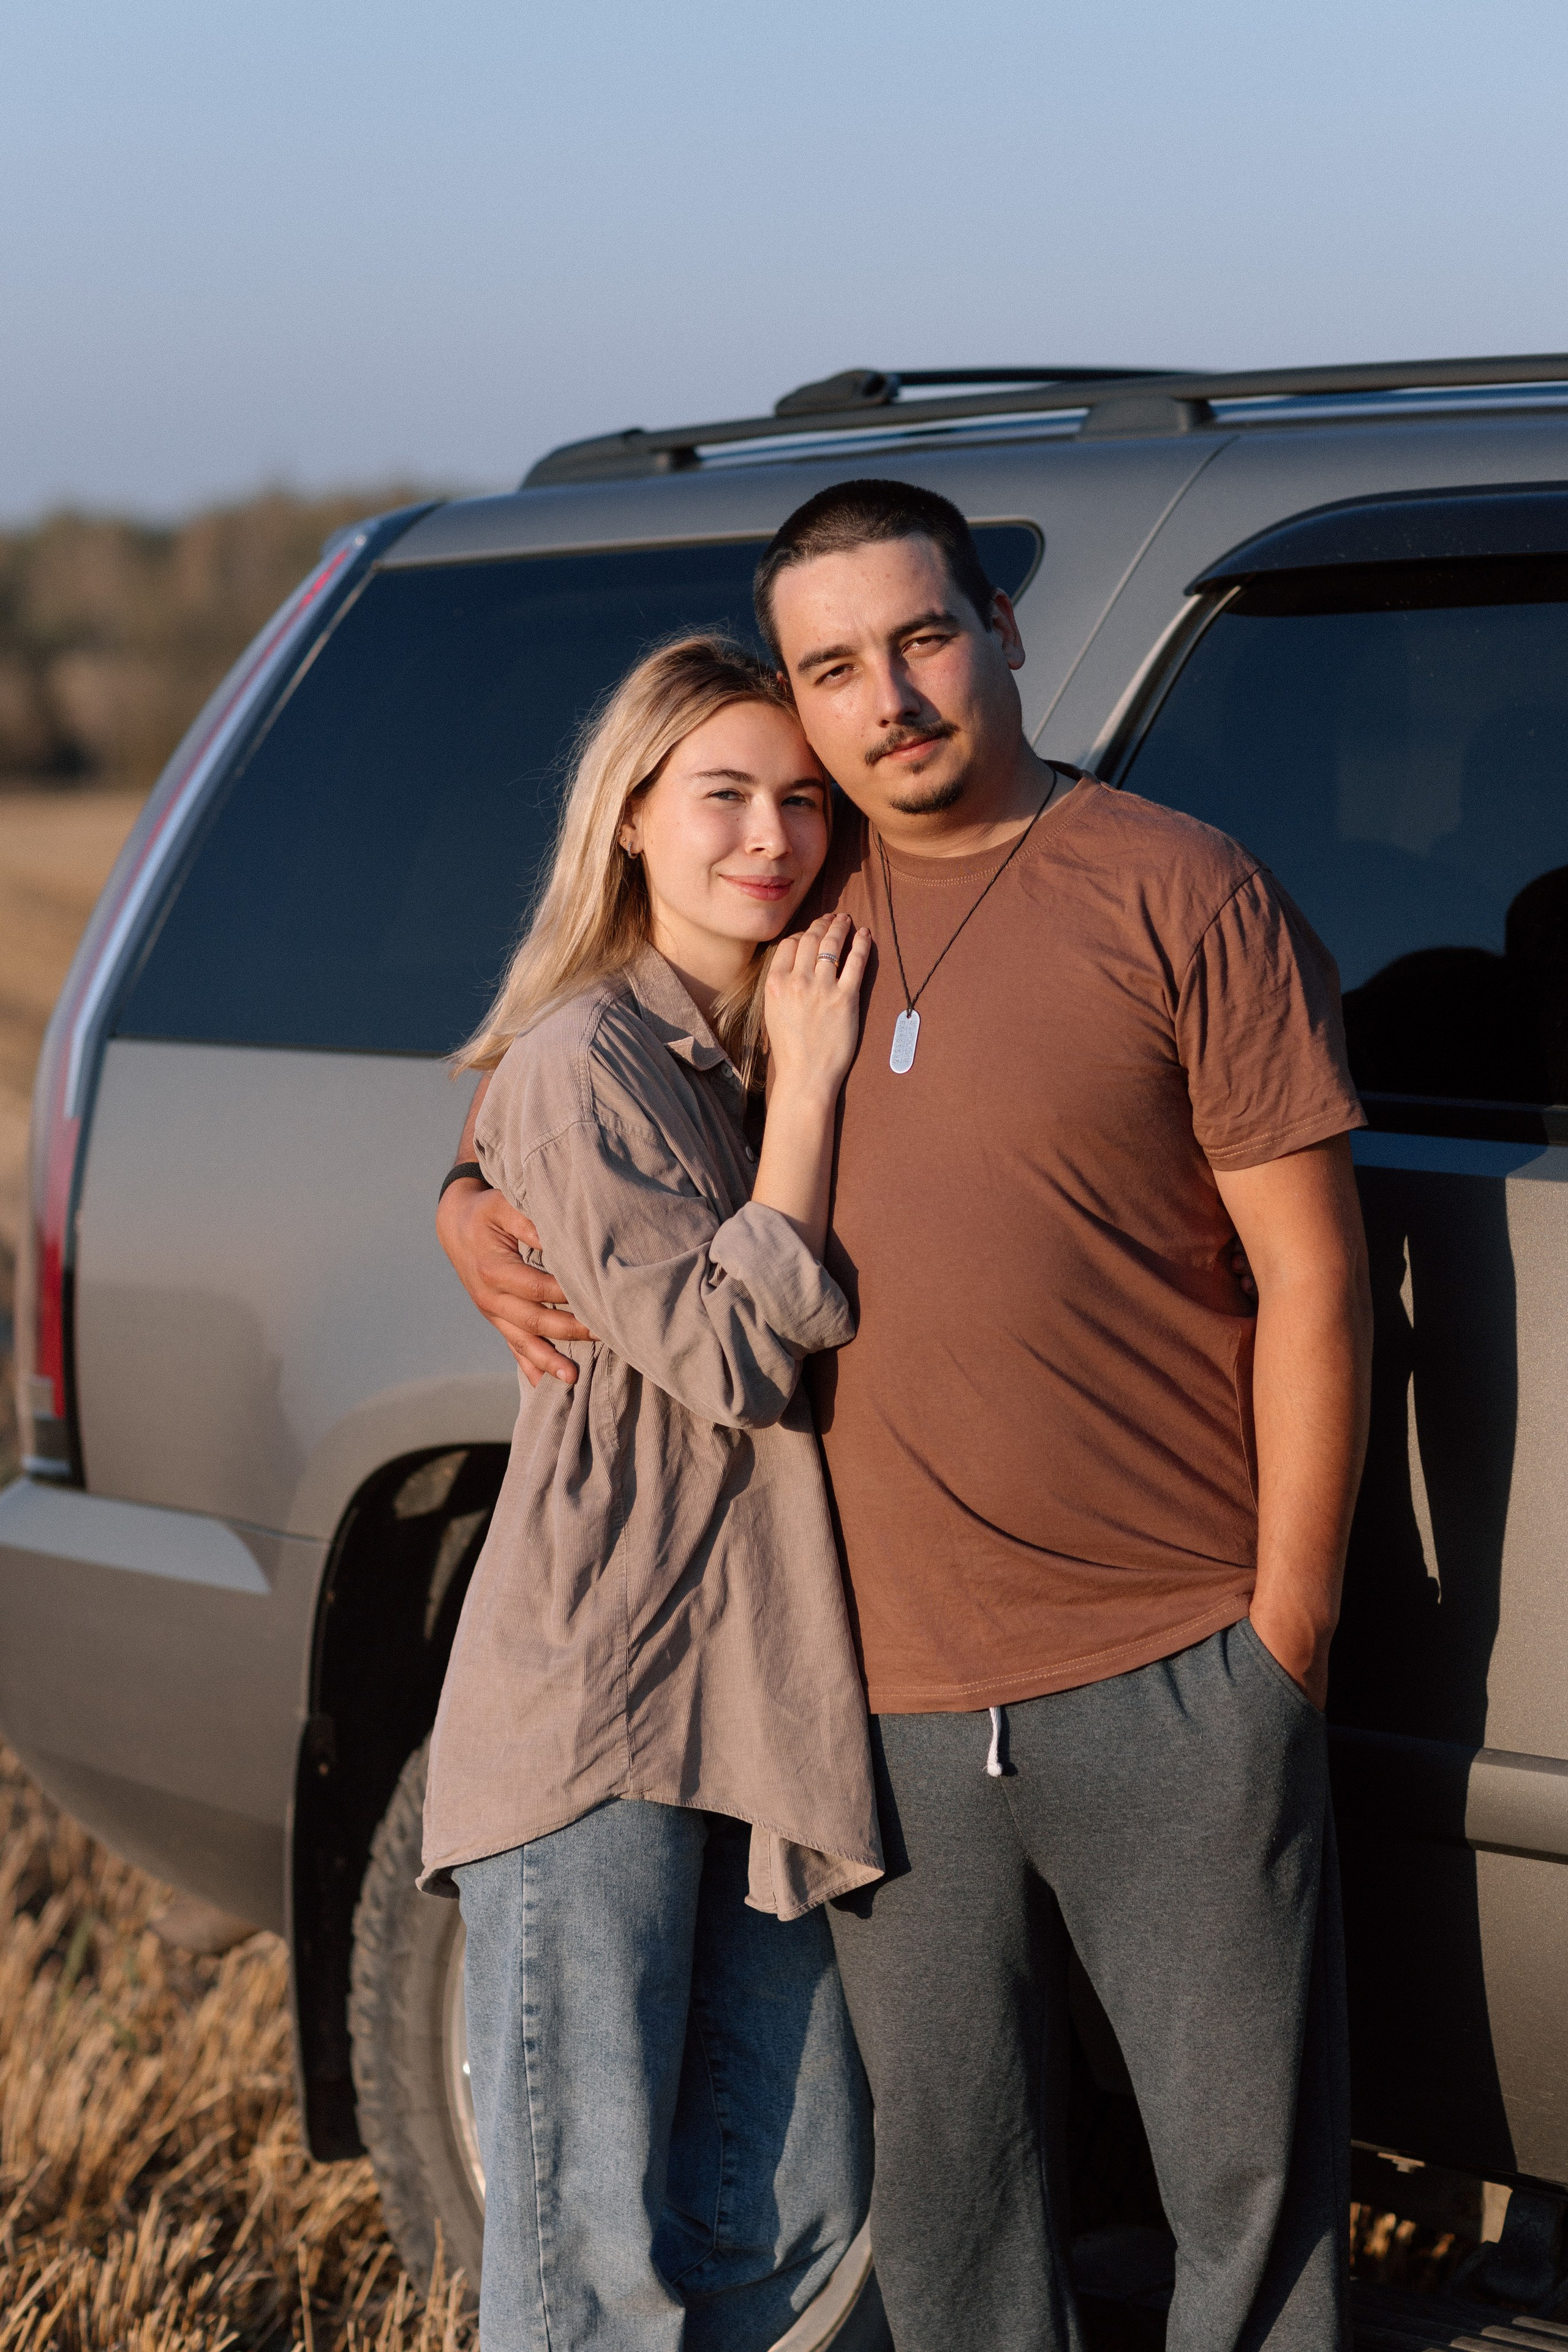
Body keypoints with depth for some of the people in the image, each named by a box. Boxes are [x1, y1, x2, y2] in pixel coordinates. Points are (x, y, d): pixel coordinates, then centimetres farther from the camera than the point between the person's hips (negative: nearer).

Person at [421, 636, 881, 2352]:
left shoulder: (799, 1034, 15)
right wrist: (806, 1090, -11)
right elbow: (726, 1355, -15)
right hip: (592, 1695, -8)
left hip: (759, 1689, 8)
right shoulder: (585, 1062, -9)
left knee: (792, 2204, 9)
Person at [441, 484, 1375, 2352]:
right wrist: (473, 1213, 6)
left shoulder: (1180, 896, -3)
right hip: (891, 1707, 4)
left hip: (1169, 1690, -4)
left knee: (1253, 2181, 4)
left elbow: (1310, 1277, -4)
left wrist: (1284, 1637, -7)